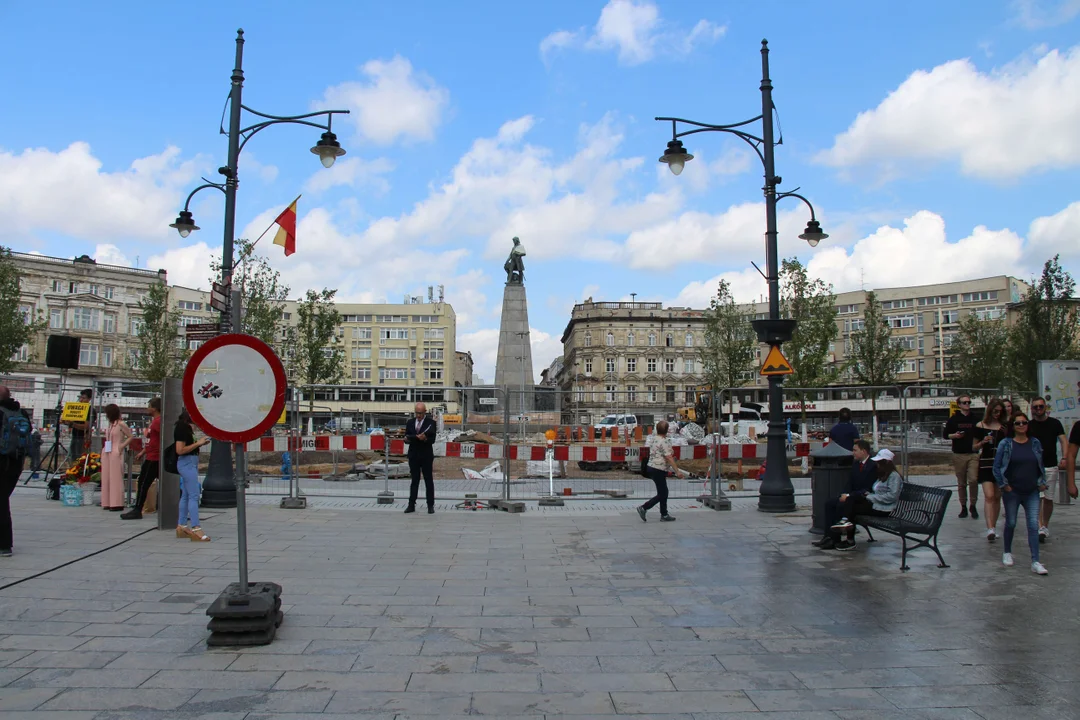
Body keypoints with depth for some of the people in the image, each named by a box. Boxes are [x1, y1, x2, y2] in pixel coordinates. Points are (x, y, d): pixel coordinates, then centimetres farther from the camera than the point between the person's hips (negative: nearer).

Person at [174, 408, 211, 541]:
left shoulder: (185, 426, 14)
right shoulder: (182, 427, -15)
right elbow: (180, 450, -20)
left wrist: (200, 443, 6)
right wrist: (198, 443, -16)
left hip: (190, 462, 10)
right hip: (187, 462, -10)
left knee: (186, 495, 13)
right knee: (194, 495, -12)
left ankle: (182, 526, 19)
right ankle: (195, 528, -13)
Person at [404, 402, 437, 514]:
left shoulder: (431, 422, -4)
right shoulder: (410, 422, 9)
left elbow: (432, 439, -9)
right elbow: (407, 438, 6)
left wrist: (425, 439, -30)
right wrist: (417, 437, -15)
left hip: (426, 456, -3)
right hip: (413, 455, 3)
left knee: (428, 480, 2)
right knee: (414, 480, 8)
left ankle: (431, 506, 7)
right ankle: (411, 505, 11)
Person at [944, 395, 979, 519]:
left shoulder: (975, 419, 8)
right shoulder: (953, 419, 5)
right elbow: (946, 435, 7)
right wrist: (954, 435, -12)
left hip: (973, 454, 0)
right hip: (958, 455, 0)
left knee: (973, 480, -14)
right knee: (961, 483, 6)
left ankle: (973, 505, 2)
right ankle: (963, 507, 16)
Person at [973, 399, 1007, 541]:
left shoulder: (1004, 427, 8)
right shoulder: (980, 426, 1)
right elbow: (974, 446, 5)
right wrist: (983, 442, -14)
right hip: (986, 464, -3)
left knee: (997, 497, 8)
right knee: (989, 496, -14)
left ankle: (993, 527, 18)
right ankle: (990, 529, -20)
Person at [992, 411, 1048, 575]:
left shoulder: (1035, 443, 4)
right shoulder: (1006, 444, -5)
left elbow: (1041, 465, 13)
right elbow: (996, 467, -3)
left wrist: (1042, 482, 3)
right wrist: (1004, 485, -8)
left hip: (1032, 493, 2)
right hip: (1012, 492, -2)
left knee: (1033, 526, -4)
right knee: (1011, 523, 11)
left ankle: (1035, 562, -4)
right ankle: (1007, 552, 31)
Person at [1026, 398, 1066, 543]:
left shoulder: (1055, 423, 7)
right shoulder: (1028, 425, 5)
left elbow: (1063, 440, 1)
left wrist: (1064, 458, -13)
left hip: (1051, 466, 1)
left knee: (1049, 498, 7)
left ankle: (1045, 526, 23)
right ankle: (1041, 528, -16)